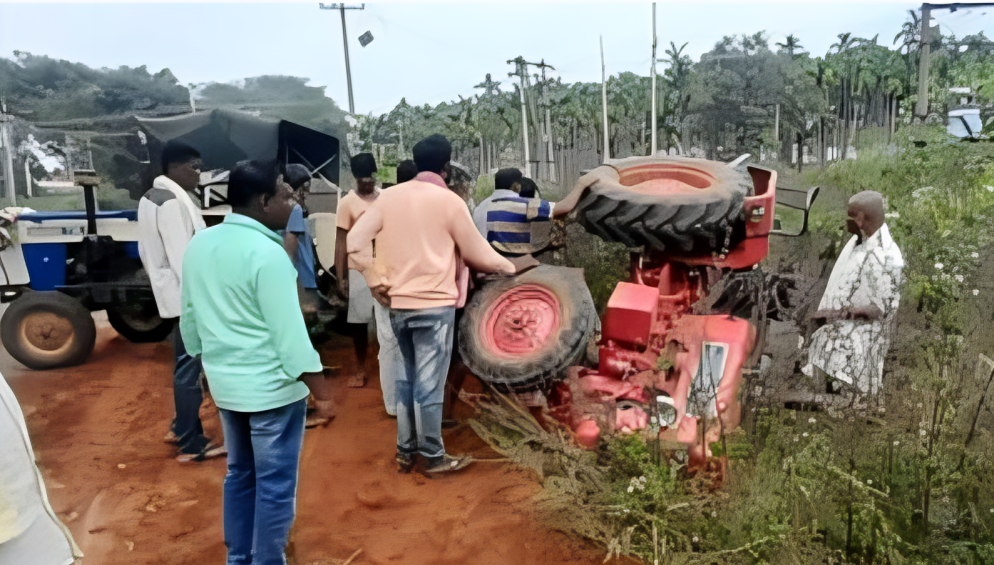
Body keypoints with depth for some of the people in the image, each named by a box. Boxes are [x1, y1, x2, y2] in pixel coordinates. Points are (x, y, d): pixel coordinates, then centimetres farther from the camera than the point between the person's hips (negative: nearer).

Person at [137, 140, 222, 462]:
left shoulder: (151, 197, 13)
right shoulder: (174, 202, -20)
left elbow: (147, 251, 19)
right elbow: (182, 258, -24)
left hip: (173, 293, 11)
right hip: (188, 296, -11)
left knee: (185, 364, 20)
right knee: (189, 367, -4)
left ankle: (181, 428, 32)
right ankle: (191, 445, 4)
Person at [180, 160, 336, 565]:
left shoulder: (199, 244, 5)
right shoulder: (268, 253, -21)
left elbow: (190, 316, 12)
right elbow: (289, 333, -21)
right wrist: (321, 392, -15)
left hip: (225, 382, 8)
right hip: (271, 387, -8)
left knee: (240, 473, 22)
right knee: (275, 485, 6)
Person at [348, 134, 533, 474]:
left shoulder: (389, 196, 5)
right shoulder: (449, 201, -6)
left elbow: (356, 240, -2)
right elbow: (477, 254, 0)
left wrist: (376, 281, 4)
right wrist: (510, 267, 16)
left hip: (398, 303, 5)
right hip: (434, 304, -5)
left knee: (408, 379, 18)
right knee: (429, 385, 2)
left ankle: (405, 452, 26)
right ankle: (434, 457, 15)